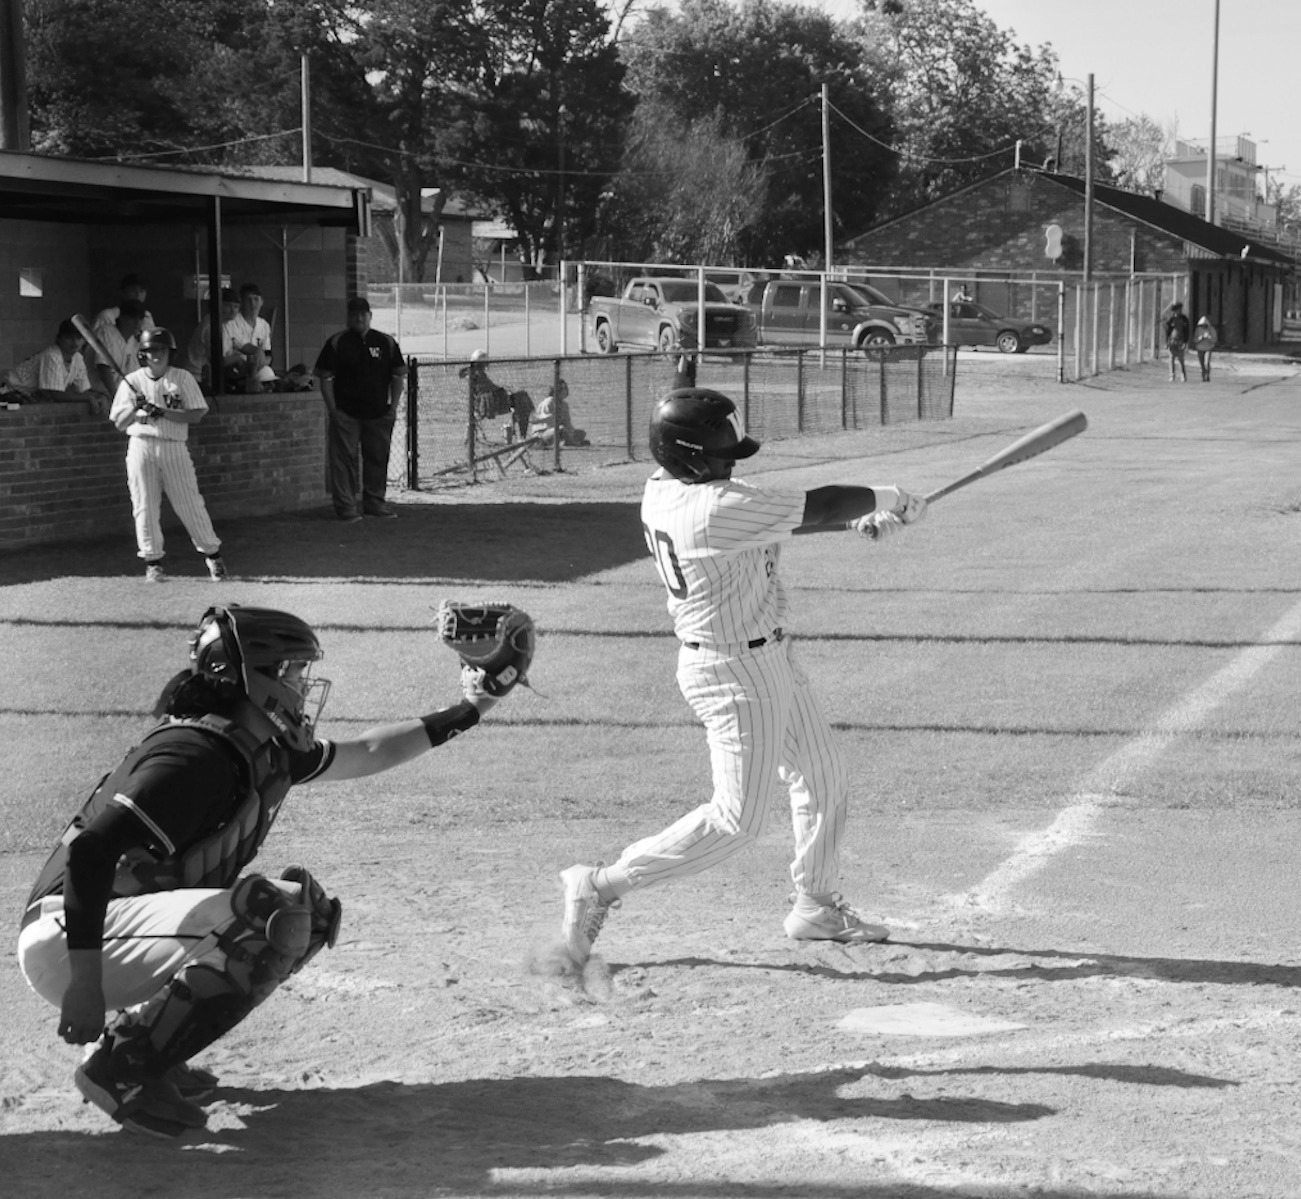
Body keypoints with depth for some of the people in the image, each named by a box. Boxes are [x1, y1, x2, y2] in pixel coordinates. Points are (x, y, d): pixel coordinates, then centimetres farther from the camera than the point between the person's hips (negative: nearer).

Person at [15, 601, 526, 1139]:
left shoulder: (262, 749, 9)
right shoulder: (197, 755, -21)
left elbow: (360, 755, 26)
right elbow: (92, 851, -30)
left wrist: (464, 712, 25)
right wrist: (85, 984, -33)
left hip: (137, 927, 10)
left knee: (307, 906, 8)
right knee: (272, 918, -25)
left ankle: (153, 1049, 7)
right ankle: (120, 1068, -19)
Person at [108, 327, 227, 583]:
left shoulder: (183, 378, 4)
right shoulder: (131, 382, 6)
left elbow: (196, 415, -4)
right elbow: (119, 423, 4)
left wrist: (162, 412, -15)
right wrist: (135, 407, -16)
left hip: (174, 447, -1)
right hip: (141, 446, 1)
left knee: (190, 504, 0)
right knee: (144, 506, -1)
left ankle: (212, 553, 14)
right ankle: (152, 562, 7)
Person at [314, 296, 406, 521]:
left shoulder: (386, 343, 8)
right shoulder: (337, 343, 1)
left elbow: (398, 376, 11)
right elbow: (325, 377, 0)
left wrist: (393, 407, 2)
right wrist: (332, 409, -8)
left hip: (379, 414, 3)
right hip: (346, 414, -3)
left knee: (378, 458, 8)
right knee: (344, 459, -6)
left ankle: (374, 501, 20)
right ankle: (345, 505, -2)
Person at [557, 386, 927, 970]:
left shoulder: (664, 488, 0)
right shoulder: (715, 510, -29)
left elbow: (770, 512, 10)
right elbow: (817, 507, -20)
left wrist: (859, 519, 2)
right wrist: (890, 500, -3)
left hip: (770, 658, 10)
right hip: (734, 674, -10)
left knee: (823, 780, 20)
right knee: (737, 819, -3)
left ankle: (816, 906, 34)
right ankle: (601, 885, 3)